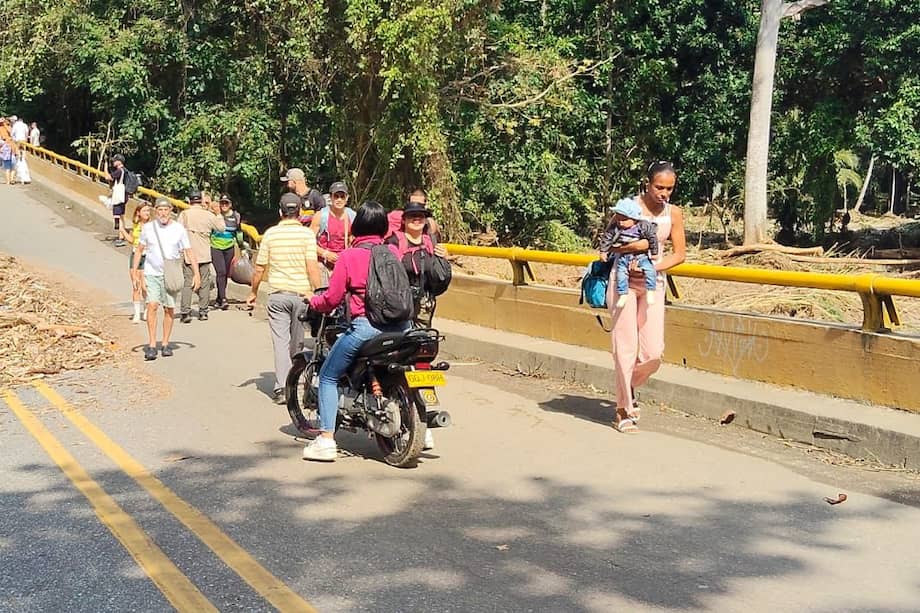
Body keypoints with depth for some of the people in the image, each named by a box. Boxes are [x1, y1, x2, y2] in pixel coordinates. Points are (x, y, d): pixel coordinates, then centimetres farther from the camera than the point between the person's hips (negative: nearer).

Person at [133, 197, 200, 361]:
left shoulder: (179, 229, -2)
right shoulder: (148, 227, 1)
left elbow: (189, 252, 1)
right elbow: (139, 250, 12)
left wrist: (196, 274, -7)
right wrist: (134, 272, 7)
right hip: (151, 273, 0)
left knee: (169, 309, 4)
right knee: (152, 306, -13)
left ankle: (165, 344, 17)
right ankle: (151, 345, -12)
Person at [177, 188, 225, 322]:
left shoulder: (184, 214, -4)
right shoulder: (208, 215, 0)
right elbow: (222, 227, 12)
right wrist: (218, 214, 23)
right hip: (204, 255, 1)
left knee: (187, 283, 0)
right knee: (204, 283, 9)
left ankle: (185, 312, -8)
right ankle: (203, 312, 11)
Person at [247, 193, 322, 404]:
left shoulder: (270, 233, 2)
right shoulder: (307, 233, -4)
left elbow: (259, 268, 4)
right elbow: (312, 267, -11)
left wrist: (253, 293, 17)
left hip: (278, 294, 0)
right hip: (301, 293, 0)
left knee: (280, 341, -2)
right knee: (297, 342, 14)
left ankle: (281, 387, -12)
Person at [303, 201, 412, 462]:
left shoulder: (348, 256, -6)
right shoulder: (393, 252, 6)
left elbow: (333, 298, -5)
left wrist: (313, 302, 15)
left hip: (365, 326, -4)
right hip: (399, 323, 5)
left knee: (328, 377, 9)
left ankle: (326, 441, 3)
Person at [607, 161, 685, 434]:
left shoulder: (673, 213, 1)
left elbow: (679, 254, 2)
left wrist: (653, 267, -13)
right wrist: (637, 245, -25)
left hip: (653, 283, 3)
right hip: (624, 281, -3)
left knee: (653, 352, -2)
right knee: (626, 348, -3)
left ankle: (629, 388, 27)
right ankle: (623, 410, 8)